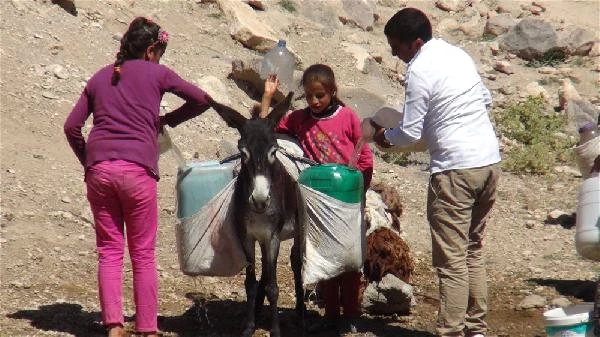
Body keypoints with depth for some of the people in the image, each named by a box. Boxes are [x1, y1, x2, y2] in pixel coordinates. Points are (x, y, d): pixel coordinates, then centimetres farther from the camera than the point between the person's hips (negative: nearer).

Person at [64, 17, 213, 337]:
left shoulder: (101, 77, 18)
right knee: (143, 254, 5)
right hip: (137, 170, -3)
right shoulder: (156, 73, 9)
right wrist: (167, 120, 21)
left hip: (98, 169, 3)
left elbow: (71, 126, 15)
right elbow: (202, 100, 10)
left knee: (109, 251, 8)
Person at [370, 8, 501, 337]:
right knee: (473, 251, 17)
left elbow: (410, 134, -10)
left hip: (456, 169, -8)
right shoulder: (458, 54, 12)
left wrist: (384, 136, 9)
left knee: (451, 260, -5)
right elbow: (485, 98, 23)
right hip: (490, 162, 9)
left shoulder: (419, 71, -12)